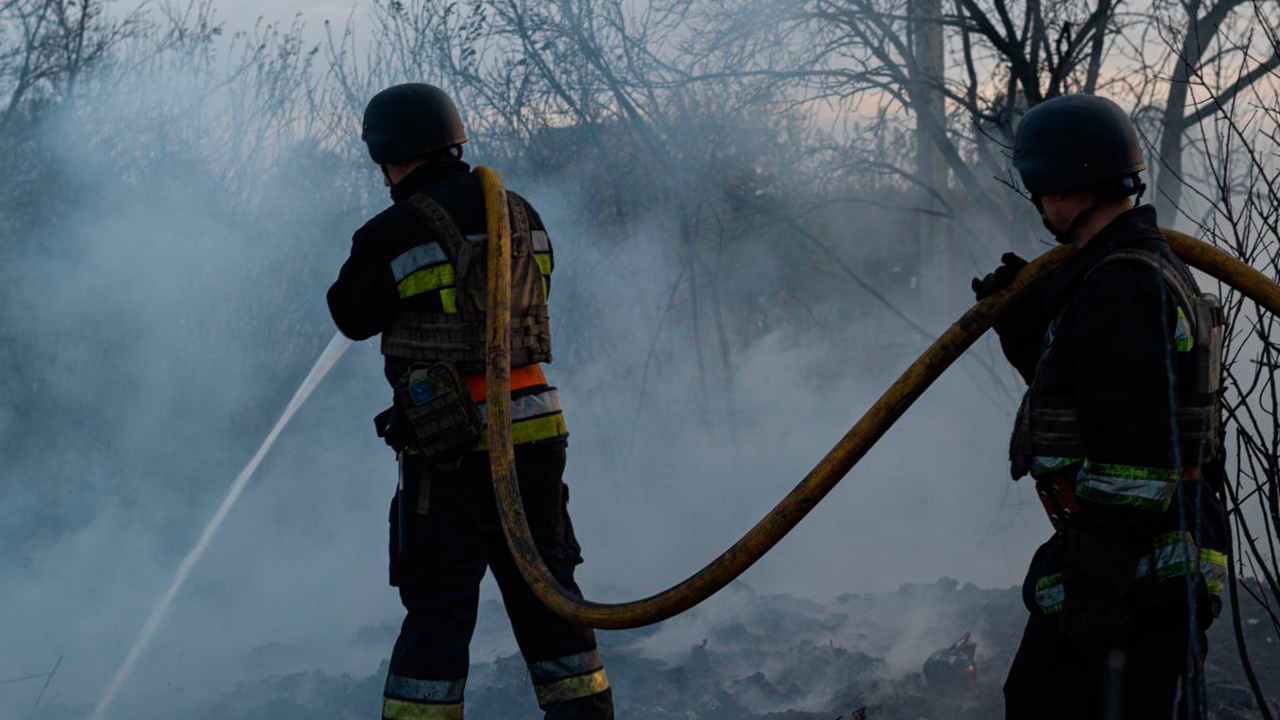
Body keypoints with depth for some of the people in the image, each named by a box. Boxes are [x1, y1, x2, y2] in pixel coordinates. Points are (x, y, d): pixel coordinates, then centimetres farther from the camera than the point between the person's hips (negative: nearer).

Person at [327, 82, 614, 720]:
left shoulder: (392, 235, -12)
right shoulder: (522, 215, 6)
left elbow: (353, 318, 2)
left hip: (450, 448, -5)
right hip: (536, 430, 5)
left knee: (438, 603, 3)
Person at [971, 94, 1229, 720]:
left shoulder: (1125, 286, -19)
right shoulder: (1148, 264, 16)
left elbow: (1132, 446, -24)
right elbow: (1069, 383, 28)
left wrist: (1095, 579, -23)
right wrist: (1021, 321, 18)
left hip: (1143, 566, -11)